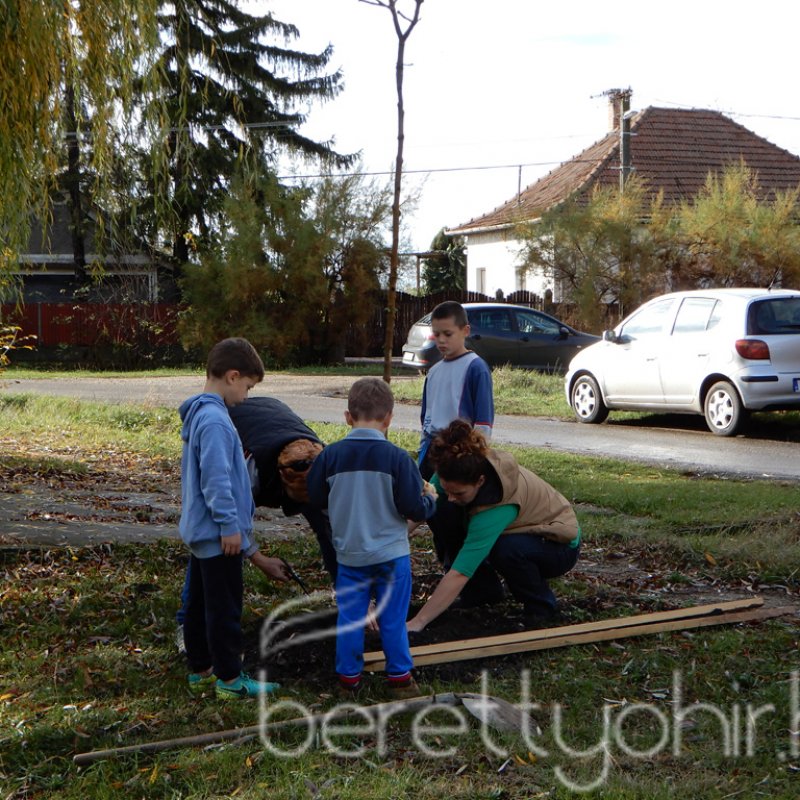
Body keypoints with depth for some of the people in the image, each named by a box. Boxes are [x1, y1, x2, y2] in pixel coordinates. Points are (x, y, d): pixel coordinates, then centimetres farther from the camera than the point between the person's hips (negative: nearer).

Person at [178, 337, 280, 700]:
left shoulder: (198, 413, 11)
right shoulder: (214, 420, -21)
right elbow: (216, 479, -24)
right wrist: (230, 525, -19)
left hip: (201, 531, 10)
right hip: (219, 534, -10)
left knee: (200, 603, 16)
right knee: (224, 607, -1)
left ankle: (200, 670, 25)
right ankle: (229, 678, 6)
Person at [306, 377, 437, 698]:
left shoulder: (330, 455, -9)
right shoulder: (398, 458, -15)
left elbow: (316, 498, 4)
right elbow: (415, 509, -13)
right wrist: (430, 498, 9)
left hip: (349, 555, 2)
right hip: (391, 555, -2)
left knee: (350, 617, 12)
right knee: (393, 619, 9)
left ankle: (348, 676, 21)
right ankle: (399, 677, 19)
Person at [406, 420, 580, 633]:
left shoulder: (499, 505, -40)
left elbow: (459, 573, -42)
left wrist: (417, 623, -42)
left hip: (561, 545, -6)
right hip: (522, 533, 7)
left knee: (505, 548, -40)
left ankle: (541, 605, -9)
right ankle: (484, 590, 4)